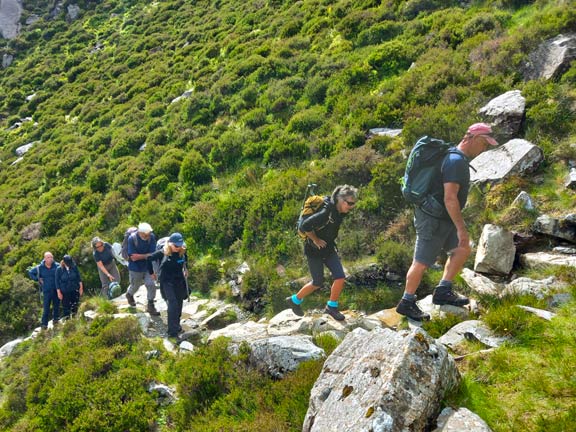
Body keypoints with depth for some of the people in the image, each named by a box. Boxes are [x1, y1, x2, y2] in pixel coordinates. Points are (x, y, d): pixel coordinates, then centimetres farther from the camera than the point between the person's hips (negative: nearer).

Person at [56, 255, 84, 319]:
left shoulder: (74, 267, -7)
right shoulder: (59, 269, -11)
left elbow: (79, 277, 3)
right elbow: (57, 282, -4)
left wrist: (81, 287, 4)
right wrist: (59, 292, -4)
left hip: (75, 290, 2)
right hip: (65, 292, -2)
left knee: (75, 307, 9)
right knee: (66, 307, 2)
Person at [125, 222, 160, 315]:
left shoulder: (151, 237, -16)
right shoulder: (132, 238, -23)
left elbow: (153, 254, -15)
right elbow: (133, 257, -24)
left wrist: (139, 256, -24)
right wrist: (146, 255, -21)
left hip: (147, 267, 2)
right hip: (135, 268, -2)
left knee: (151, 285, -5)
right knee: (135, 286, 18)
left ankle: (150, 306, 12)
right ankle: (129, 295, 53)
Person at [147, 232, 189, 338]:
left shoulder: (183, 252, -7)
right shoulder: (162, 253, -17)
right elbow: (149, 259, -2)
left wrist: (185, 269, 17)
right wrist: (151, 272, 5)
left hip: (179, 281, 4)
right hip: (167, 282, -4)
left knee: (179, 304, 13)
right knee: (173, 304, -17)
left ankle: (177, 324, 35)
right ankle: (172, 331, -15)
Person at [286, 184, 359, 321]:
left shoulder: (341, 211, -4)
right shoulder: (326, 213, -31)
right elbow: (304, 226, -32)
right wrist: (316, 240, -20)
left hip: (329, 248, 7)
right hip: (314, 250, -7)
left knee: (340, 277, -4)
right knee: (318, 282, 2)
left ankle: (332, 306, 15)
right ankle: (294, 300, 25)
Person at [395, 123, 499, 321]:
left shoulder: (457, 158, 13)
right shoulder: (456, 161, -20)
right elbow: (450, 198, -27)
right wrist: (461, 228, -24)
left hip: (442, 218, 10)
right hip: (433, 219, -10)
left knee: (462, 250, 11)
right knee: (421, 262, -1)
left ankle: (443, 292, 16)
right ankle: (406, 303, 12)